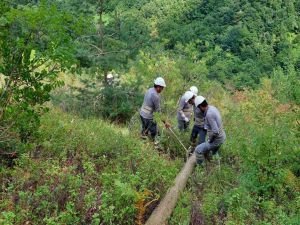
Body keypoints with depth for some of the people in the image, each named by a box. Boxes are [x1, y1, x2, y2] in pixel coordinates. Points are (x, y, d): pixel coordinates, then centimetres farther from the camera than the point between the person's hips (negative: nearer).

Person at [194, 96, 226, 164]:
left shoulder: (209, 114, -30)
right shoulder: (213, 108, 1)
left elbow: (215, 131, -32)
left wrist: (209, 140, -15)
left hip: (216, 140, -10)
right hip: (221, 136, 10)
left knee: (198, 150, -4)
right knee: (213, 154, 30)